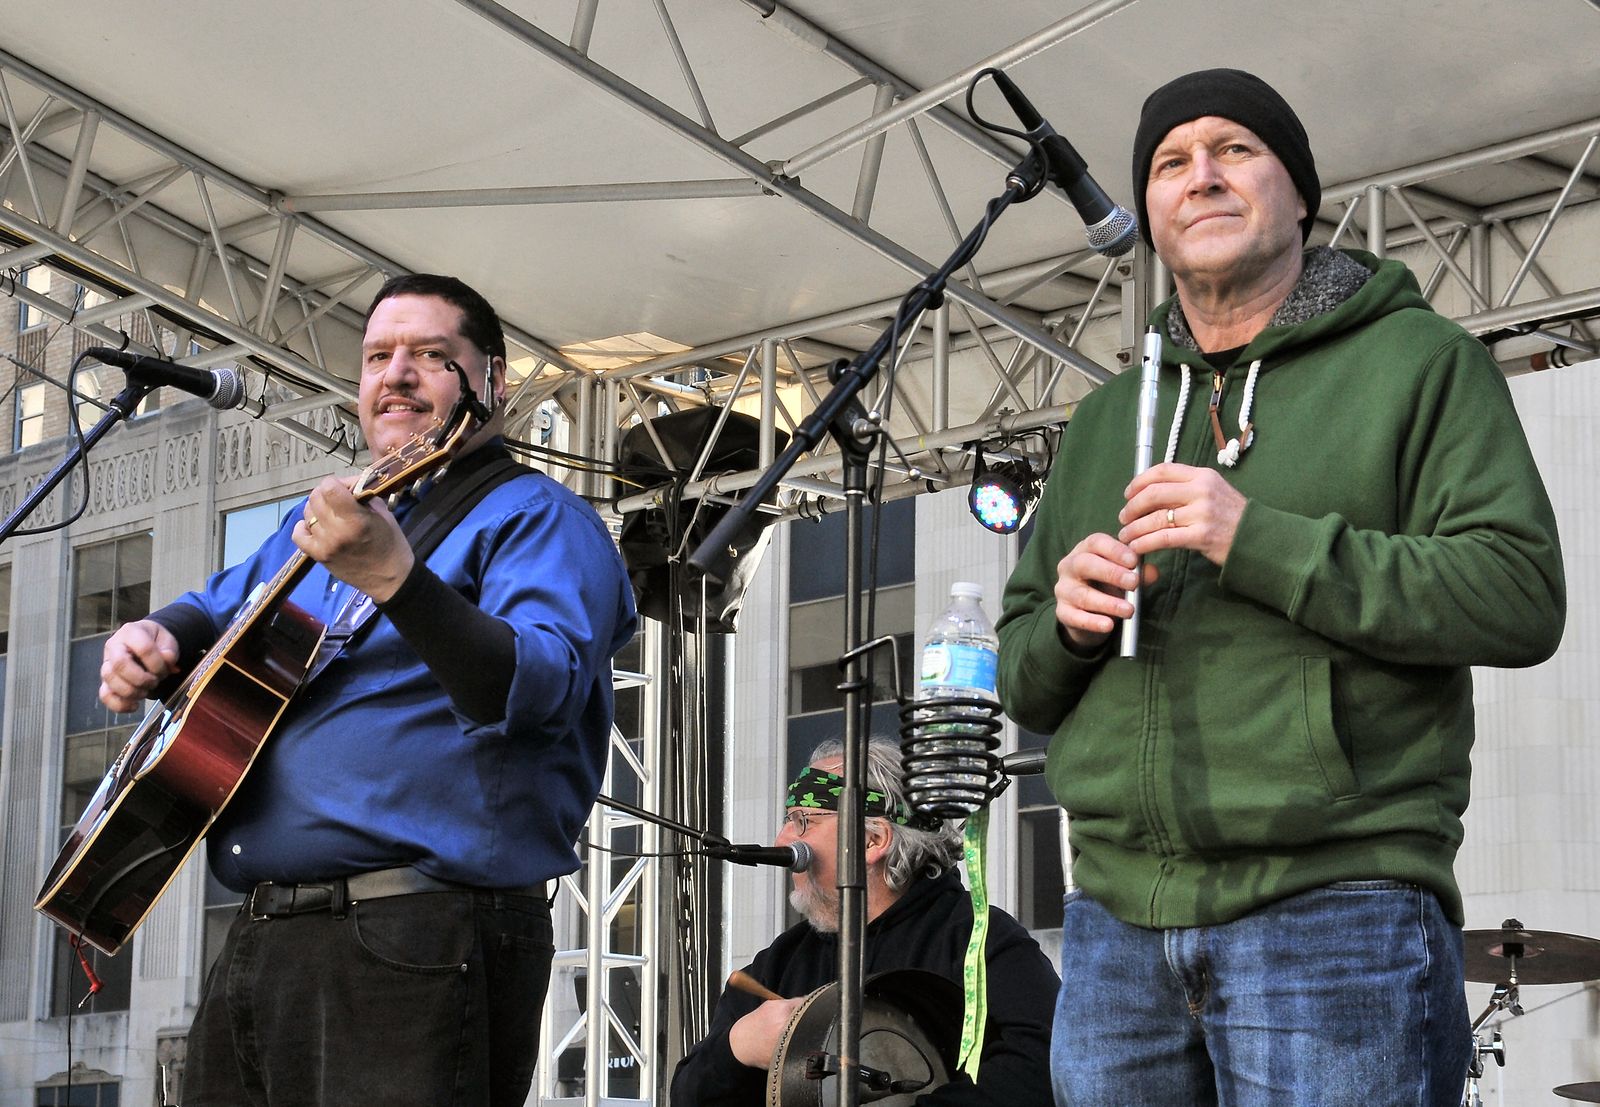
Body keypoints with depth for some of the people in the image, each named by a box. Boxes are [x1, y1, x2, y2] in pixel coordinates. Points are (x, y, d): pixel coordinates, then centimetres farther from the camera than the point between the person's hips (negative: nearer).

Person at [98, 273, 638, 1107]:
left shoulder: (534, 518, -4)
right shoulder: (320, 520, 22)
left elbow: (539, 692, -22)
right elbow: (214, 609, 36)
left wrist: (395, 579, -36)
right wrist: (155, 638, 12)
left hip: (417, 948, -8)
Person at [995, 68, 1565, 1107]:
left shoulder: (1420, 361, 4)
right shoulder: (1105, 420, 20)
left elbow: (1522, 597, -10)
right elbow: (1027, 685, 21)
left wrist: (1257, 541, -16)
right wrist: (1066, 623, -3)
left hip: (1337, 913, -5)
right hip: (1118, 920, 5)